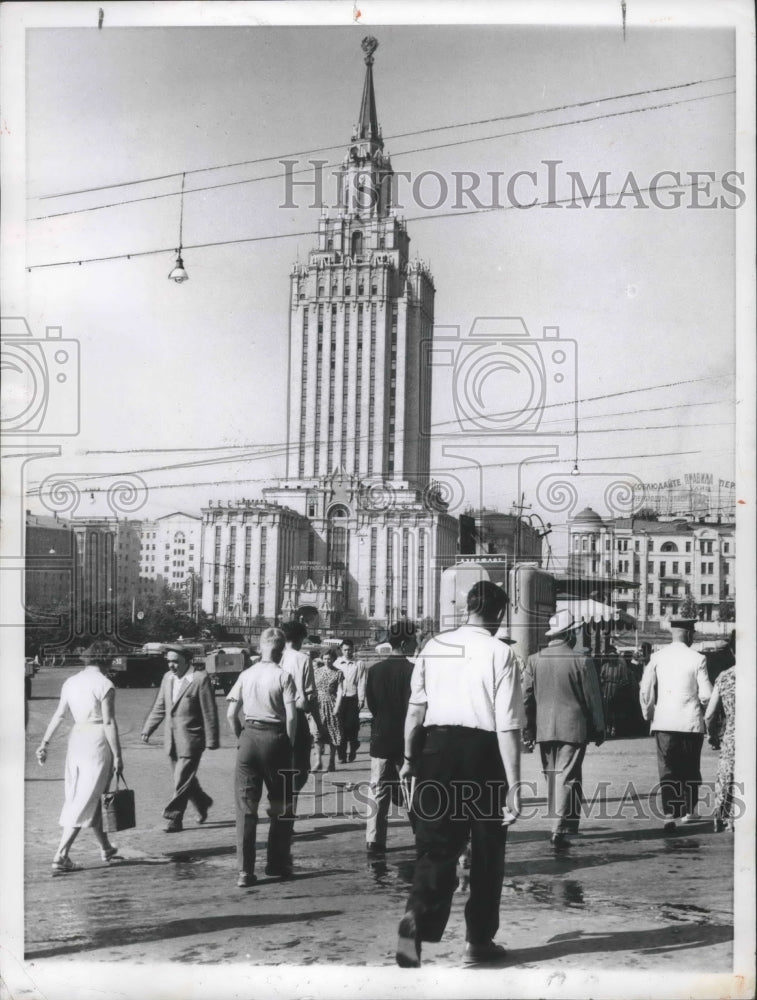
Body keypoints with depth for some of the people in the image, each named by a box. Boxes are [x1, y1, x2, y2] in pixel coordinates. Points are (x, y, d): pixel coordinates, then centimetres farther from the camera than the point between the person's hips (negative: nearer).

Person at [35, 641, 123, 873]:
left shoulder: (71, 682, 6)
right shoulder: (105, 685, -13)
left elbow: (58, 715, 7)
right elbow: (109, 722, -15)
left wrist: (44, 743, 11)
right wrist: (117, 755, -11)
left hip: (76, 738, 7)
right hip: (98, 741, -7)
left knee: (90, 797, 17)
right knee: (84, 802, -4)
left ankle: (105, 848, 30)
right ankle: (60, 856, -11)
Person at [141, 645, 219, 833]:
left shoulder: (200, 679, -12)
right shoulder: (167, 678, 8)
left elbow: (209, 712, -10)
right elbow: (159, 707, 14)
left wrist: (211, 740, -11)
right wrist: (147, 729, 5)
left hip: (191, 739, -7)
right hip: (172, 738, 7)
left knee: (182, 781, -6)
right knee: (184, 778, 17)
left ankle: (173, 819, 0)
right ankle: (202, 802, 38)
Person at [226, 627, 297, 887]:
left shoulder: (246, 675, 4)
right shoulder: (283, 676, -6)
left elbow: (231, 714, 2)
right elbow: (291, 717, -12)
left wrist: (241, 738, 13)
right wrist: (289, 745, -1)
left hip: (249, 736, 3)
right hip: (275, 738, -3)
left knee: (246, 806, 6)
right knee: (281, 805, 14)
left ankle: (245, 870, 3)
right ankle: (277, 863, 20)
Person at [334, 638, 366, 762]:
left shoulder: (359, 664, 4)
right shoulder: (337, 663, 8)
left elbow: (361, 683, 2)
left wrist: (361, 699, -4)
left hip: (353, 698, -1)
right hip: (339, 698, 1)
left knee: (352, 725, -5)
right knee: (341, 726, -1)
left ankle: (353, 749, 20)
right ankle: (341, 755, 4)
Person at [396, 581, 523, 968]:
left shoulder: (434, 646, 4)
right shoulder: (500, 653, -7)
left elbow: (416, 708, 8)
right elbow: (507, 726, -11)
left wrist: (410, 758, 19)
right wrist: (513, 784, -8)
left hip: (437, 747, 3)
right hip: (482, 752, -3)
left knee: (435, 846, 5)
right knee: (486, 851, 13)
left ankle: (417, 917, -20)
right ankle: (478, 941, 23)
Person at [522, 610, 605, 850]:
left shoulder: (534, 660, -1)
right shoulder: (581, 661, -9)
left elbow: (527, 697, 3)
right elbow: (593, 698, -4)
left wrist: (528, 729, 12)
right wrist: (598, 729, 6)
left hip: (544, 729, 3)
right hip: (573, 728, -3)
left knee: (551, 776, 15)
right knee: (567, 777, -1)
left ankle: (566, 823, 26)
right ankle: (559, 828, -9)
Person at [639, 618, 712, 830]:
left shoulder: (657, 657, -1)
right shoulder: (697, 659, -8)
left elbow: (645, 691, -1)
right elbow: (706, 695, -7)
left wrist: (648, 714, 14)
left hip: (663, 723, 1)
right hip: (691, 722, -1)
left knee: (667, 770, 2)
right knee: (690, 769, 15)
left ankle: (669, 814, -8)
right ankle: (688, 811, 23)